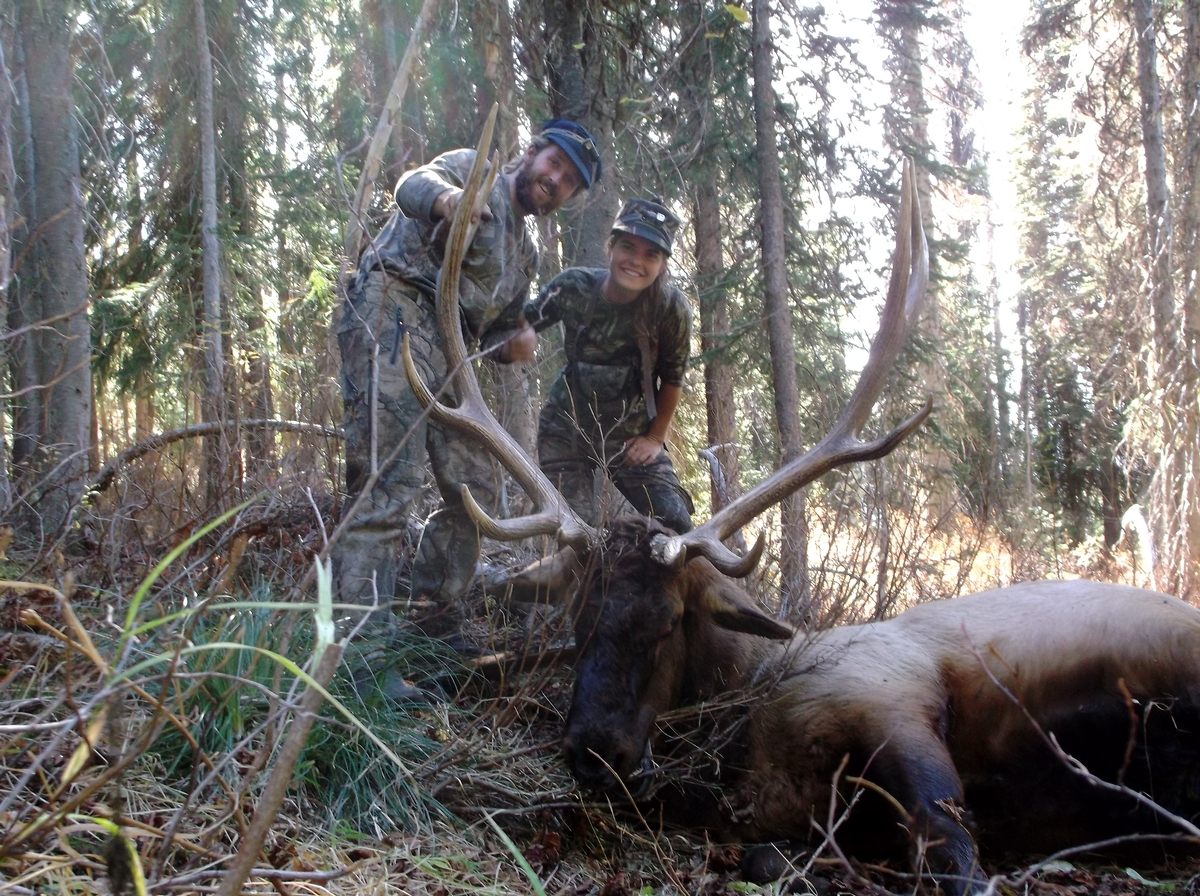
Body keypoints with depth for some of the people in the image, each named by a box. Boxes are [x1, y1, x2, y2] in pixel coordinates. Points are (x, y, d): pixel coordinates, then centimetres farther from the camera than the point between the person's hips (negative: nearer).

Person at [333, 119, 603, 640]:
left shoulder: (524, 255, 28)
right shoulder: (473, 169, 8)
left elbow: (494, 330, 29)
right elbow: (413, 185, -15)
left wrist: (513, 344, 3)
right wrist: (444, 196, -41)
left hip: (446, 354, 9)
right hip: (393, 317, -9)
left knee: (474, 488, 8)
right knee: (388, 479, -20)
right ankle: (362, 627, -25)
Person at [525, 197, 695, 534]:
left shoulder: (672, 308, -19)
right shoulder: (573, 286, -17)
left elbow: (672, 379, -4)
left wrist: (655, 438, -3)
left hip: (631, 432, 0)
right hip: (567, 426, 0)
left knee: (675, 525, -11)